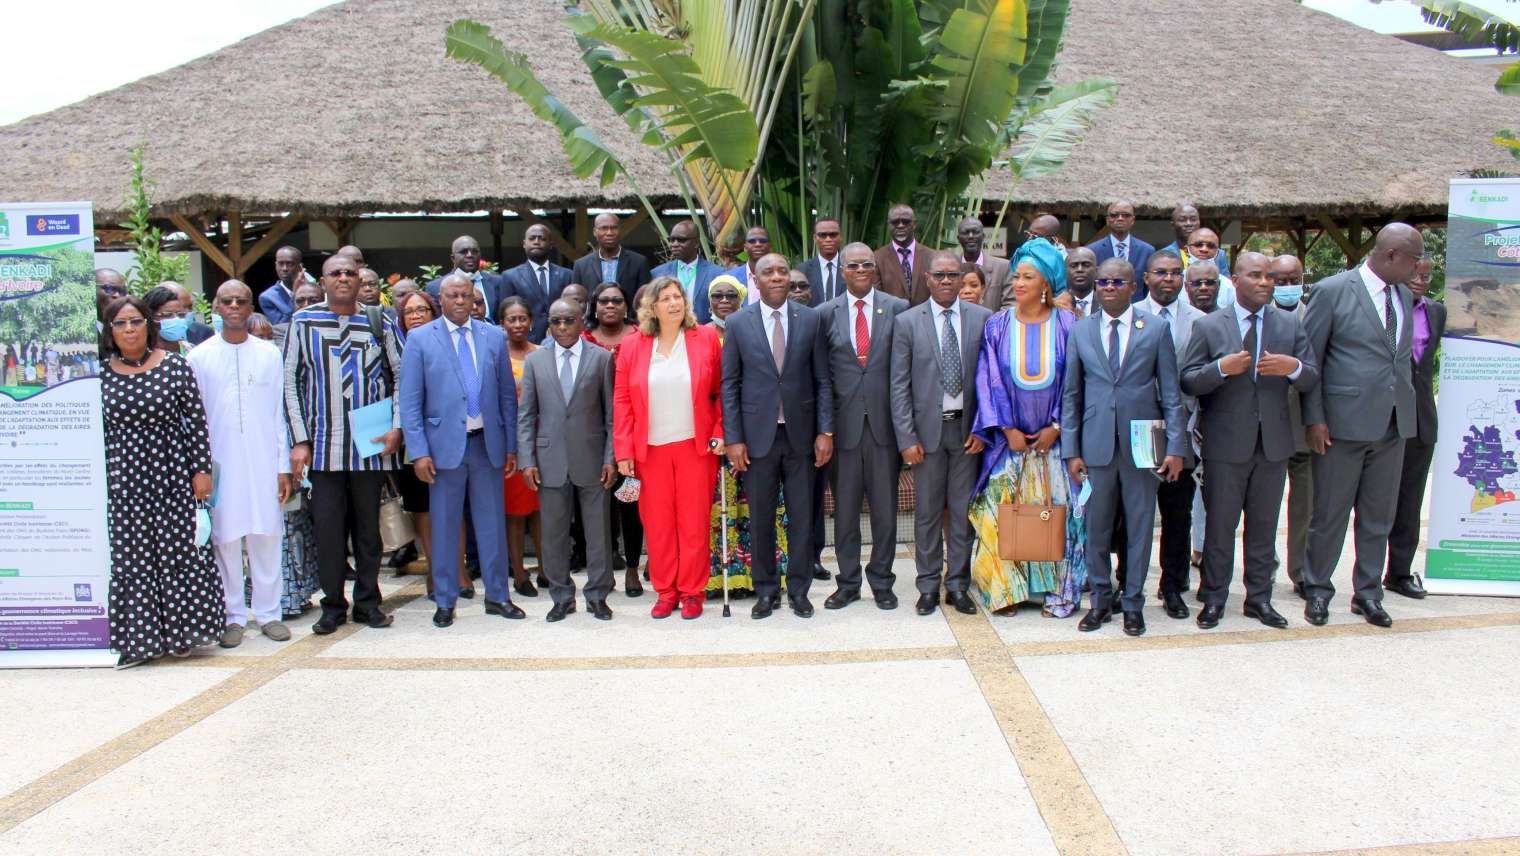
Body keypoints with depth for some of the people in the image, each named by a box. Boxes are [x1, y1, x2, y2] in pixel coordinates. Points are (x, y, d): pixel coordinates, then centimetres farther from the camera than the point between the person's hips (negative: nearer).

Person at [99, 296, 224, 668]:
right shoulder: (99, 373, 4)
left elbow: (196, 420, -1)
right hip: (122, 479, 2)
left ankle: (178, 630, 16)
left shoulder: (174, 366, -2)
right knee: (131, 555, 4)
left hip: (170, 472, -2)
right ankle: (140, 638, 13)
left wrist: (202, 469, -3)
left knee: (176, 550, 2)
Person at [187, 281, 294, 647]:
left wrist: (284, 466, 3)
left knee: (266, 537, 3)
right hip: (220, 463, 0)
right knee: (226, 539, 3)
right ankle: (233, 616, 14)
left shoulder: (269, 354, 6)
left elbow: (279, 412, 6)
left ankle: (268, 612, 14)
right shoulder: (199, 357, 4)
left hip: (263, 461, 1)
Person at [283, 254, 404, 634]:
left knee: (368, 526, 8)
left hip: (371, 444, 1)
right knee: (327, 527, 1)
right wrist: (300, 441, -2)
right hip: (323, 445, 0)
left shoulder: (379, 323, 5)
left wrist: (396, 426, -3)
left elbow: (402, 375, 8)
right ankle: (333, 606, 15)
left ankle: (368, 602, 19)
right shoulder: (303, 321, 4)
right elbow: (291, 382, 3)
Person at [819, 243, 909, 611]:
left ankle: (881, 581, 22)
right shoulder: (825, 314, 4)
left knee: (885, 508, 8)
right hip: (843, 424, 0)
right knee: (845, 509, 9)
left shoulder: (898, 309, 2)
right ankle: (848, 583, 22)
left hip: (884, 423, 0)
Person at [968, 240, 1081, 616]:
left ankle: (1057, 590, 13)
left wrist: (1057, 427, -8)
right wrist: (1008, 430, -8)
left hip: (1053, 436, 0)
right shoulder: (997, 326, 1)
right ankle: (1006, 589, 10)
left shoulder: (1066, 325, 0)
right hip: (1008, 437, 1)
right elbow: (989, 381, -2)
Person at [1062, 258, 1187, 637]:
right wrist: (1071, 450, 1)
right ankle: (1101, 599, 23)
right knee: (1096, 526, 7)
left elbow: (1171, 392, 2)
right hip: (1096, 445, 1)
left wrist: (1175, 446, -5)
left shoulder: (1155, 329, 3)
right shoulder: (1080, 331, 6)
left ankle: (1133, 602, 21)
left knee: (1140, 526, 7)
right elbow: (1070, 394, 7)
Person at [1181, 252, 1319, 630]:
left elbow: (1312, 378, 5)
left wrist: (1294, 367, -17)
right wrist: (1222, 368, -22)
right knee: (1220, 525, 5)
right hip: (1226, 443, -3)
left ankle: (1259, 598, 22)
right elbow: (1188, 381, -5)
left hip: (1274, 443, 3)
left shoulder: (1290, 325, 8)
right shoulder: (1208, 326, 0)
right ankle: (1214, 599, 16)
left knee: (1264, 525, 11)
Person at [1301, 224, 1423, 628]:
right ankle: (1318, 590, 19)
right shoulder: (1333, 290, -8)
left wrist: (1407, 407, 11)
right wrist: (1314, 418, -12)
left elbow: (1404, 356, 18)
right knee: (1330, 514, 4)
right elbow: (1309, 357, -8)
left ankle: (1368, 594, 23)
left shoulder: (1403, 295, 11)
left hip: (1393, 425, 6)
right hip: (1345, 423, -6)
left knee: (1379, 517, 12)